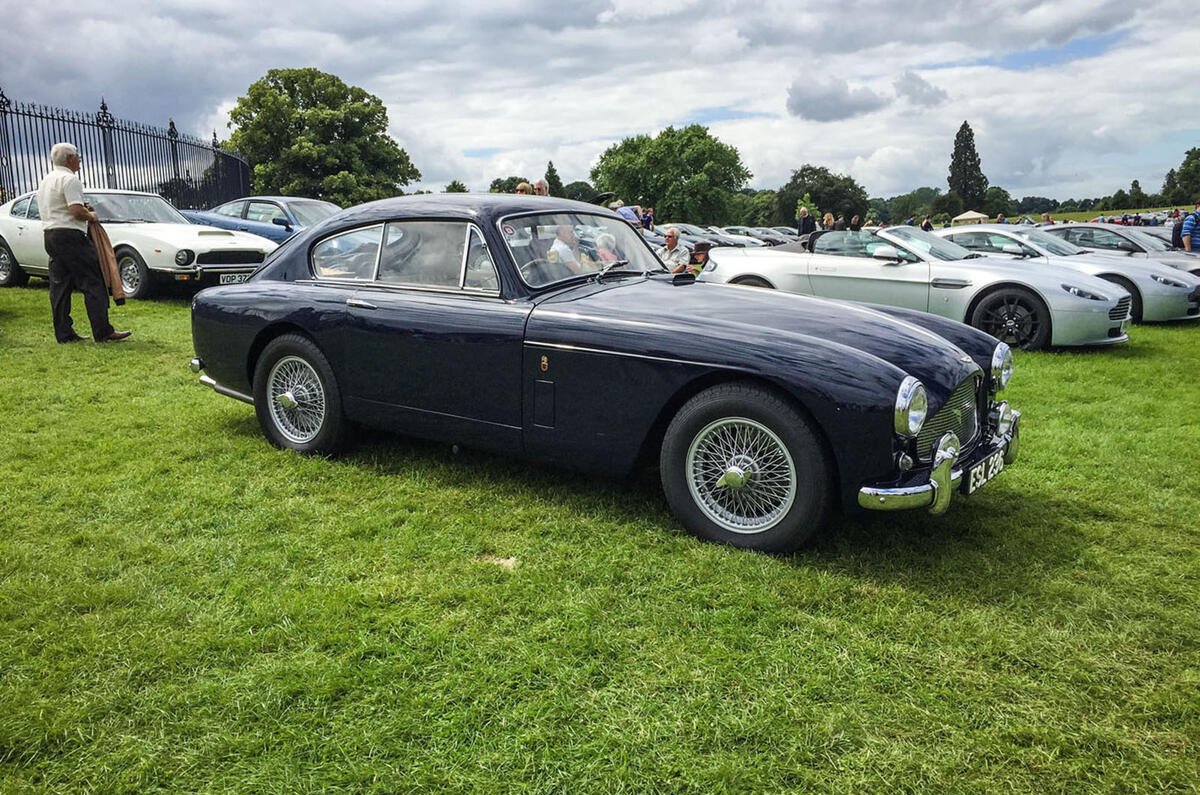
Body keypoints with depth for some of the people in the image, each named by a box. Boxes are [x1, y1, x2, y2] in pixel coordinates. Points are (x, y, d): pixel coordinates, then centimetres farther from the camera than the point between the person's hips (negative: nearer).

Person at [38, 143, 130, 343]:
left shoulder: (46, 180, 19)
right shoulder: (69, 179, -11)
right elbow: (76, 211, -21)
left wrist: (83, 208, 13)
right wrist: (91, 216, -2)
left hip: (49, 234, 10)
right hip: (69, 235, -10)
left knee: (59, 285, 9)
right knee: (92, 282, -8)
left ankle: (64, 333, 11)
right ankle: (103, 332, -10)